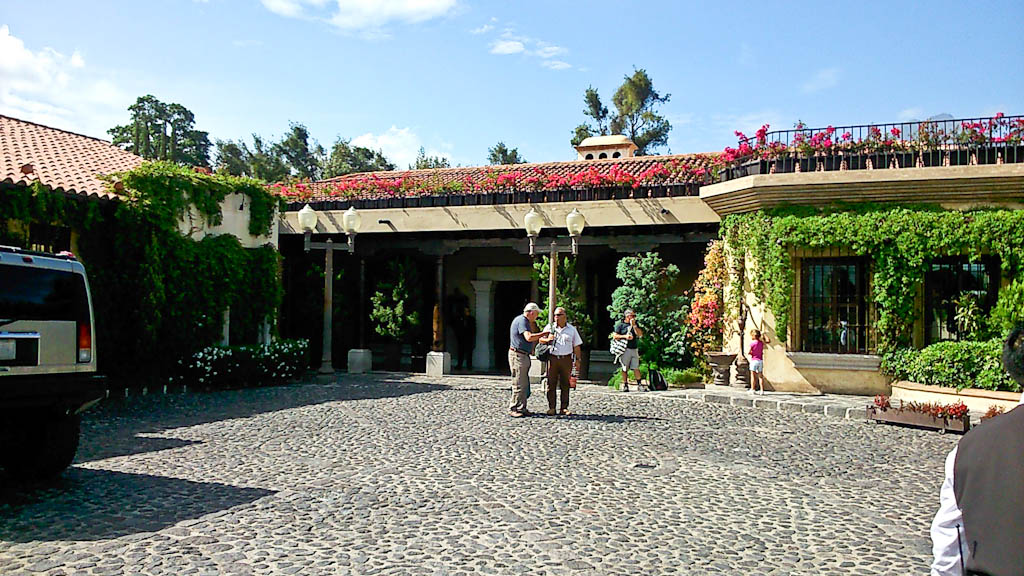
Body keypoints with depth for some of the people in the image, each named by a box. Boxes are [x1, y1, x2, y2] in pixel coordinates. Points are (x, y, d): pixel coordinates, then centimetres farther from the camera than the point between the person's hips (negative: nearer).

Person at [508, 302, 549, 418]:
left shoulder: (525, 321, 19)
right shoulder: (521, 320, -14)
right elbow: (529, 337, -26)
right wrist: (544, 334, -19)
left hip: (523, 356, 10)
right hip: (518, 355, -10)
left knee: (524, 385, 10)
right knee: (518, 384, -8)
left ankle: (521, 408, 14)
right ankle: (513, 409, -4)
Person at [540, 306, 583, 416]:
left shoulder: (572, 329, 10)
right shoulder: (549, 327, 9)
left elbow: (576, 346, 13)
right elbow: (541, 339, 12)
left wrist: (577, 360, 6)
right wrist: (547, 339, -10)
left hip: (566, 359, 0)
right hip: (552, 358, 0)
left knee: (565, 384, 1)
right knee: (551, 384, -2)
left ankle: (564, 408, 7)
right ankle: (551, 408, 4)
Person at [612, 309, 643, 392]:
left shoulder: (635, 324, 17)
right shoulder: (620, 325, 5)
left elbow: (640, 334, 4)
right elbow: (615, 336, -1)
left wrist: (634, 325, -3)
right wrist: (625, 336, -11)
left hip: (634, 349, 3)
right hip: (625, 350, -3)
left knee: (636, 368, 1)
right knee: (625, 369, 0)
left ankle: (639, 384, 6)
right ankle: (625, 385, 7)